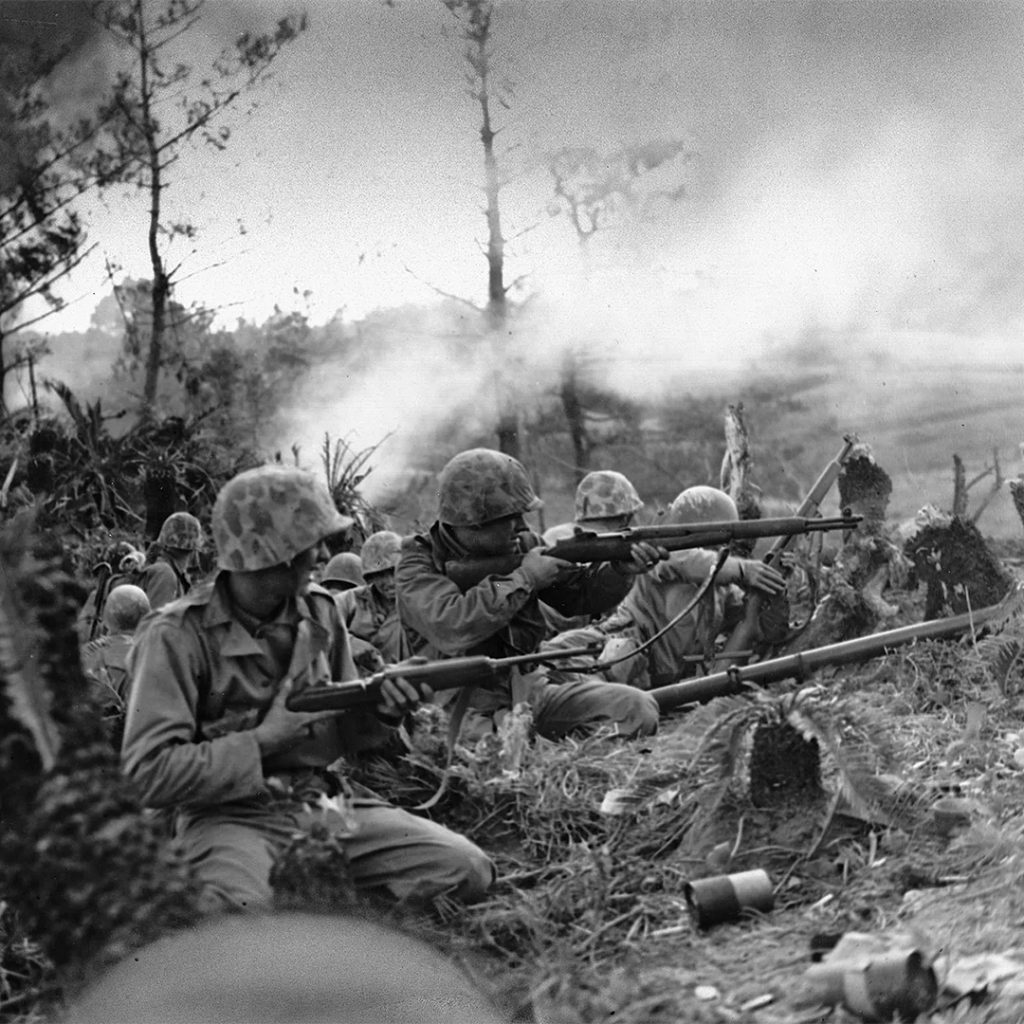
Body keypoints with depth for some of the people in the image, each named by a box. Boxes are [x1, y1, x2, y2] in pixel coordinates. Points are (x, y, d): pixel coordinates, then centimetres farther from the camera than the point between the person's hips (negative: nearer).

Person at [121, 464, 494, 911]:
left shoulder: (319, 611, 9)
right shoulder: (176, 636, -12)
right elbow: (147, 774, -17)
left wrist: (378, 709, -4)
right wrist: (264, 739, -18)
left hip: (324, 802, 6)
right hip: (230, 817, -6)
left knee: (468, 872, -11)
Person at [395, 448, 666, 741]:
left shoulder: (522, 545, 5)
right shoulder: (418, 567, -11)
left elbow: (579, 594, 11)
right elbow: (451, 630, -29)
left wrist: (621, 570, -10)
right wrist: (522, 579, -22)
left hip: (529, 692, 6)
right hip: (468, 711, -6)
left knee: (637, 709, -11)